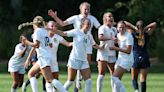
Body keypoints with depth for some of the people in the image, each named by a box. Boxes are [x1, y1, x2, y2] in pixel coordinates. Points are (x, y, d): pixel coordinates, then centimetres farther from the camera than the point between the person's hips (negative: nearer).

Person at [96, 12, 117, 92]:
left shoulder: (114, 29, 13)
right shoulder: (103, 28, -8)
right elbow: (100, 37, -27)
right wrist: (110, 38, -38)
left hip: (112, 54, 7)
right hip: (103, 53, -7)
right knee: (101, 74, -10)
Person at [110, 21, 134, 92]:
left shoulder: (128, 36, -15)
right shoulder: (118, 35, 9)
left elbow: (128, 51, -20)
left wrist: (116, 48, -18)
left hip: (127, 60, -8)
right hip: (120, 59, 8)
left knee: (114, 77, -18)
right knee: (117, 79, 6)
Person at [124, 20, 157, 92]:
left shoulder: (133, 34, -5)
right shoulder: (146, 35, -2)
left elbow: (125, 23, -6)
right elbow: (154, 24, 3)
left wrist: (134, 28, -10)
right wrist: (145, 28, -5)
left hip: (135, 59, -1)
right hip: (144, 59, 1)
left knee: (134, 79, 9)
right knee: (143, 80, 3)